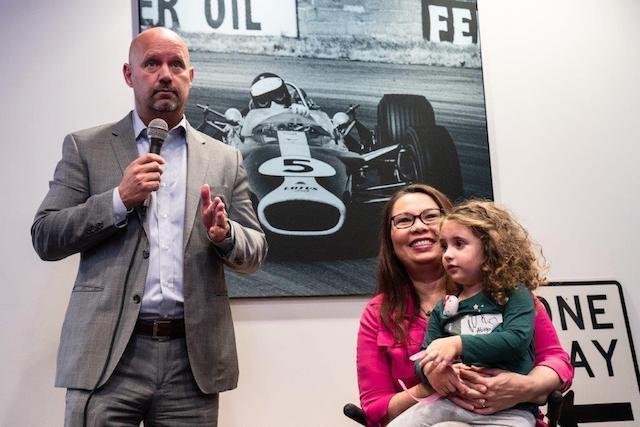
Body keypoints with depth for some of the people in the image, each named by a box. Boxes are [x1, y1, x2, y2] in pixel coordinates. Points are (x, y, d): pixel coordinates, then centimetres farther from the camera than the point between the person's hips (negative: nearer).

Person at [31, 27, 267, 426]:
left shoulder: (225, 158, 11)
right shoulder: (86, 147, 7)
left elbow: (255, 251, 10)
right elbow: (45, 238, 1)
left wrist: (224, 235, -12)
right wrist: (119, 199, -12)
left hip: (193, 358, 2)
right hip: (108, 354, -1)